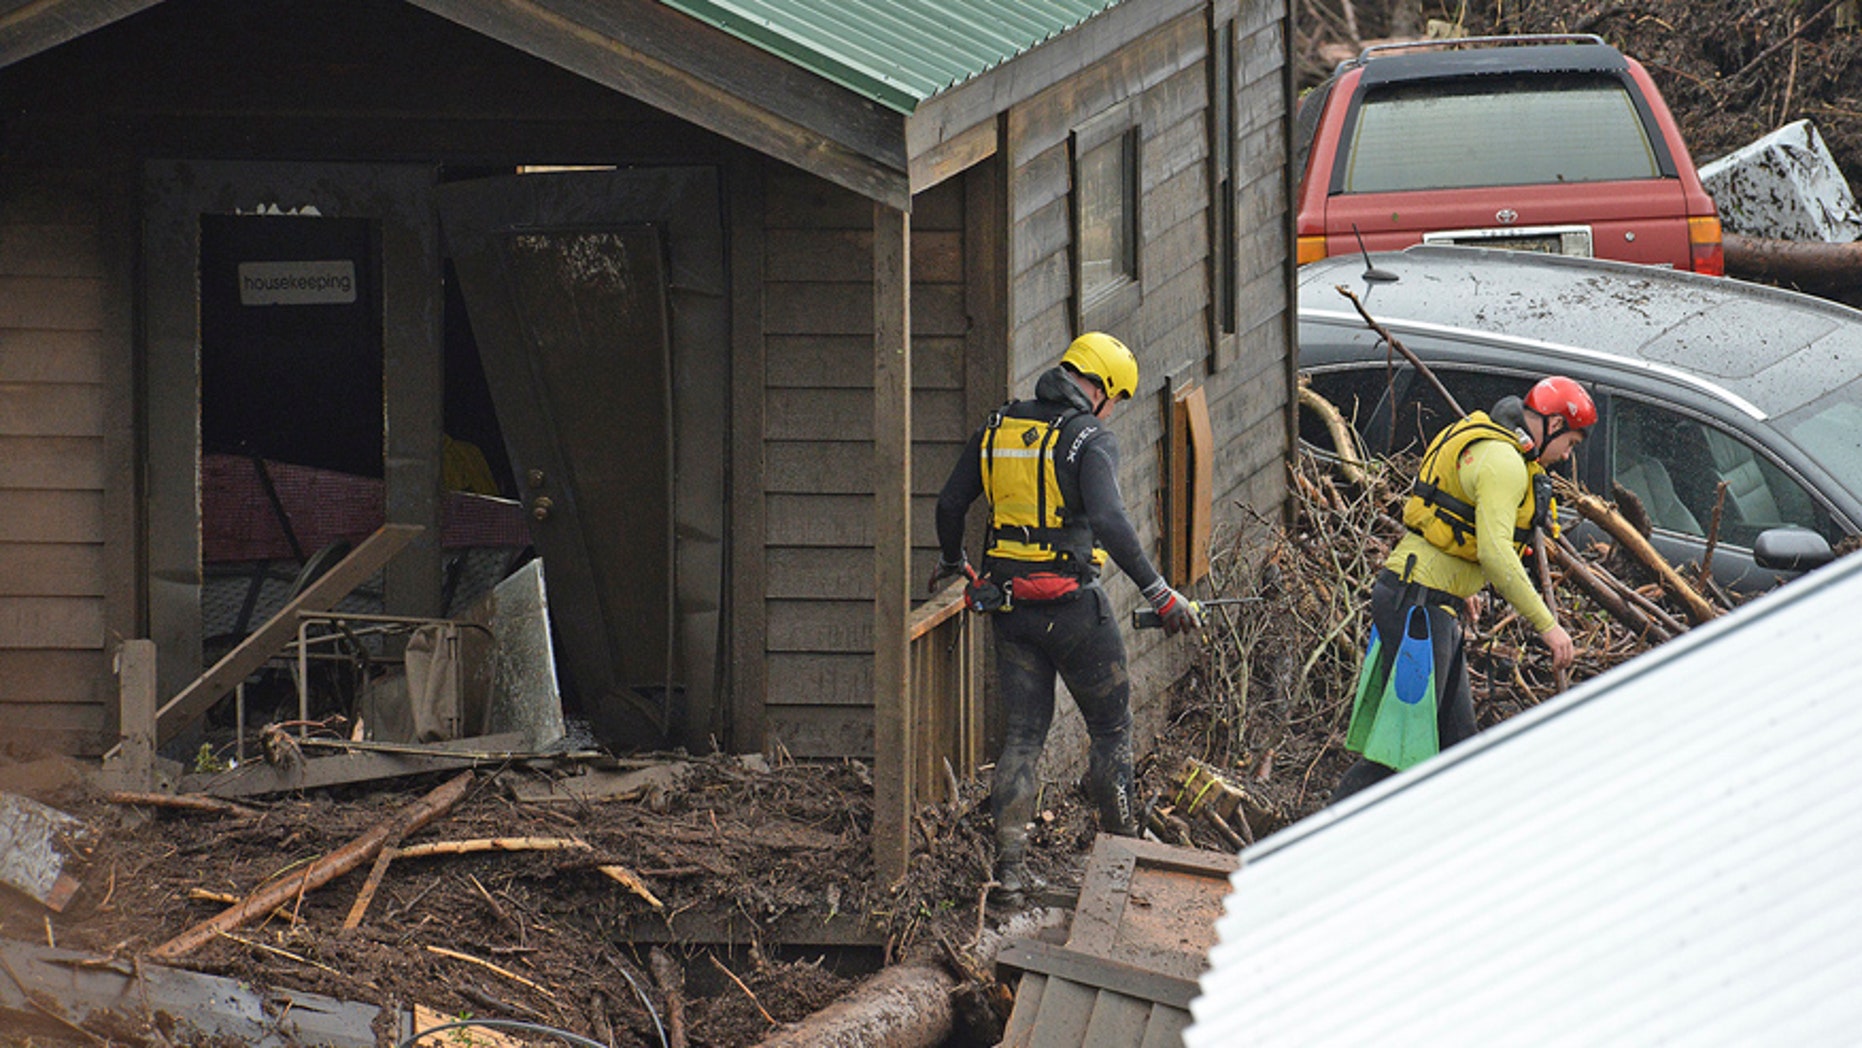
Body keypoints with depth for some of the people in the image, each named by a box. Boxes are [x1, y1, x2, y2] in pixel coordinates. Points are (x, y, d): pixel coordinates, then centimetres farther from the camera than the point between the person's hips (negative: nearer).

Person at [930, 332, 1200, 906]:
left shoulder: (997, 429, 6)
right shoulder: (1090, 439, -12)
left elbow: (950, 503, 13)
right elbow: (1109, 523, -25)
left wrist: (951, 562, 32)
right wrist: (1160, 594, -24)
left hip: (1009, 606, 5)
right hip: (1074, 609, -5)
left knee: (1023, 734, 10)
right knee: (1111, 728, 11)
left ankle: (1009, 866, 2)